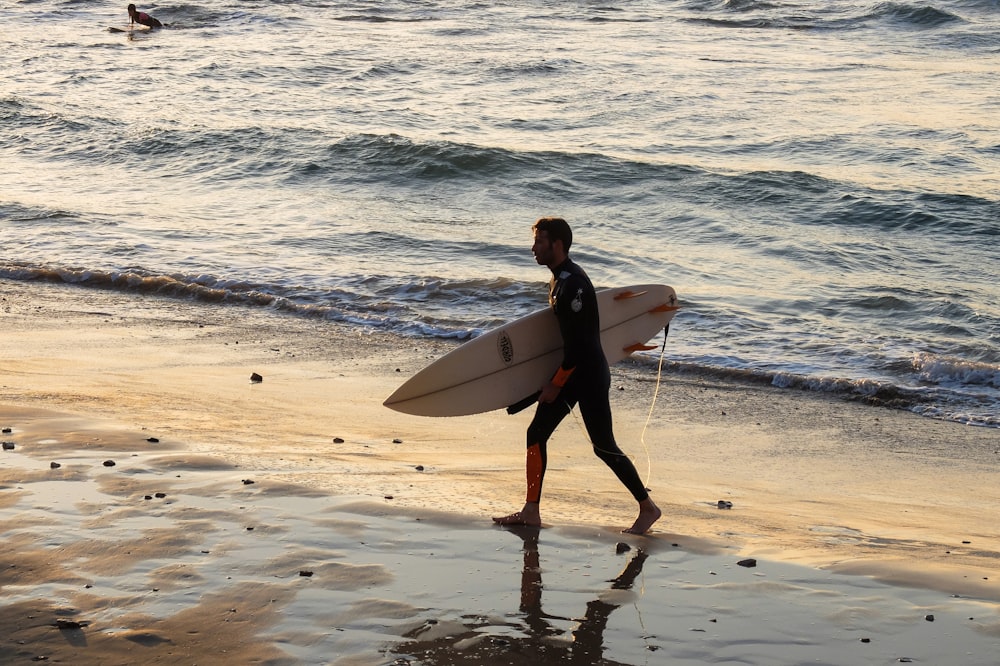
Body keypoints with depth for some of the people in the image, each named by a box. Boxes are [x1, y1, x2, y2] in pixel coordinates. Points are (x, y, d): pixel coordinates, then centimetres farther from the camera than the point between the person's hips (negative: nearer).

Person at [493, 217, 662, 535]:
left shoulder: (574, 283, -21)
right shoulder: (559, 279, 10)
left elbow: (579, 341, -23)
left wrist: (556, 384, -17)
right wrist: (554, 380, 18)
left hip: (589, 375, -10)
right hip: (570, 373, 10)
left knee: (603, 446, -3)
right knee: (536, 434, 6)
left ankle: (648, 508, 11)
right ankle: (531, 511, 12)